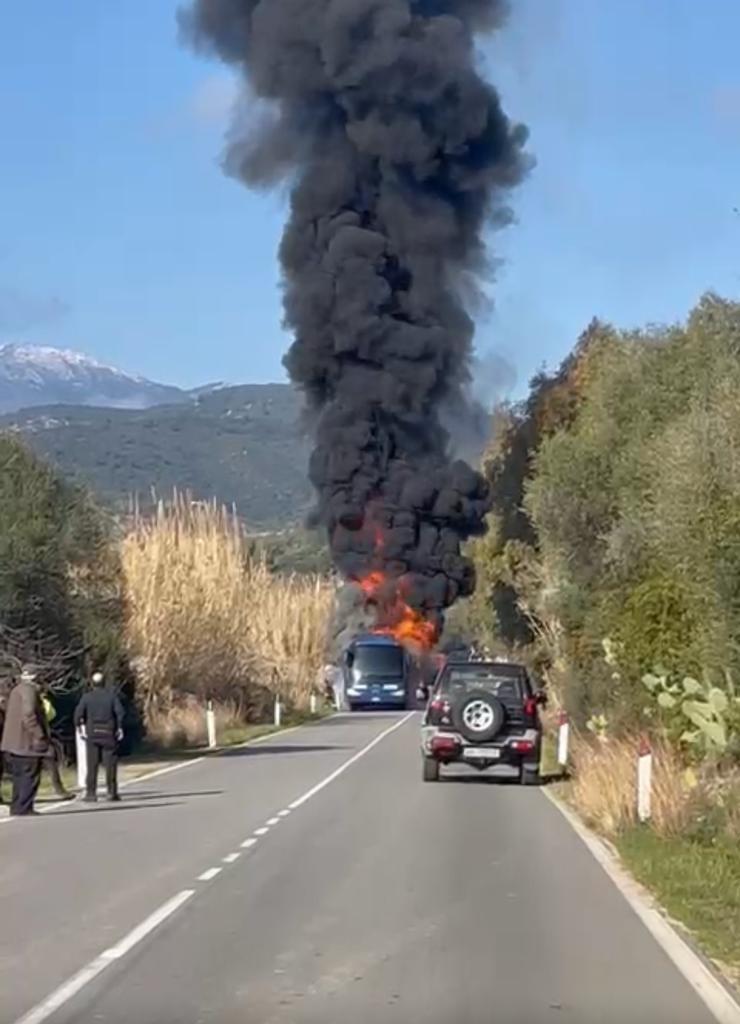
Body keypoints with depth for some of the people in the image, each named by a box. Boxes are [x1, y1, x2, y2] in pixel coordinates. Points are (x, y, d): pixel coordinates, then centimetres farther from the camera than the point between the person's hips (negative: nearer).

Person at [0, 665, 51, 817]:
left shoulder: (16, 690, 17)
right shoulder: (29, 690, -13)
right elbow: (28, 714, -25)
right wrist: (39, 736, -22)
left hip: (15, 741, 10)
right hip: (27, 742, -10)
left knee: (20, 776, 15)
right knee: (29, 776, -5)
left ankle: (17, 807, 18)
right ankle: (23, 808, -7)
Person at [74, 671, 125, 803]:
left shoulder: (87, 696, 1)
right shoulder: (111, 694, -1)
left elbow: (78, 713, -8)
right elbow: (119, 712, -8)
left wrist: (80, 725, 5)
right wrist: (120, 727, 1)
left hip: (92, 733, 1)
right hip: (108, 733, -1)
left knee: (92, 765, 5)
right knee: (110, 763, 5)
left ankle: (91, 793, 3)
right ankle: (112, 792, 3)